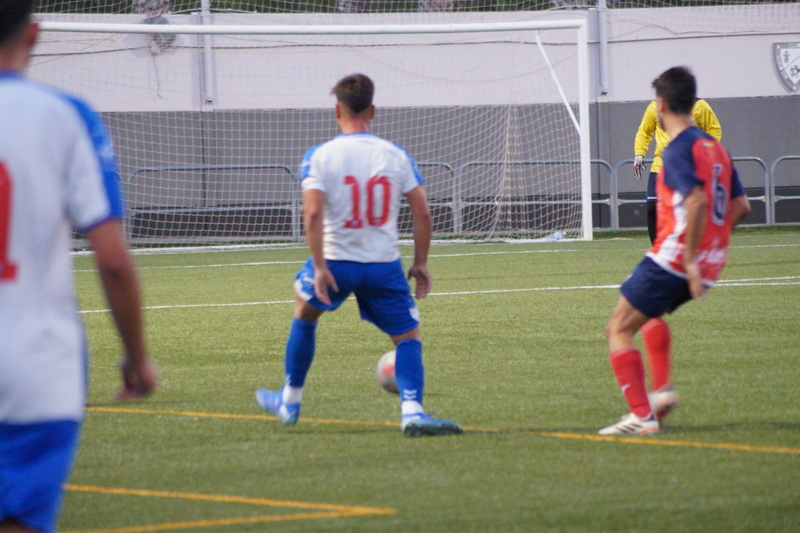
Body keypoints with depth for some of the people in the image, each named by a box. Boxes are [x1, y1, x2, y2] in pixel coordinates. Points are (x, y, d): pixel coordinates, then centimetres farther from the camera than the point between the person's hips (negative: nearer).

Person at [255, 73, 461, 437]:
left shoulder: (320, 156, -7)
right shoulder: (396, 155, 0)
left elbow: (313, 214, -17)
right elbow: (422, 212, -2)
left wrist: (319, 267, -15)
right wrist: (420, 263, 7)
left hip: (335, 260, 0)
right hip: (384, 264, 0)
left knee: (304, 313, 26)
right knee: (408, 336, 7)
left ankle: (289, 403, 35)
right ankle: (412, 411, -16)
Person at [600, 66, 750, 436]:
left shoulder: (678, 150, -14)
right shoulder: (714, 147, 14)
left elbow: (696, 201, -28)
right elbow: (740, 206, 16)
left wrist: (690, 259, -26)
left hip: (674, 258, -9)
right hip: (711, 261, 9)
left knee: (619, 330, -1)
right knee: (651, 310, 34)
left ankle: (642, 416, -10)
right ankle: (663, 391, 22)